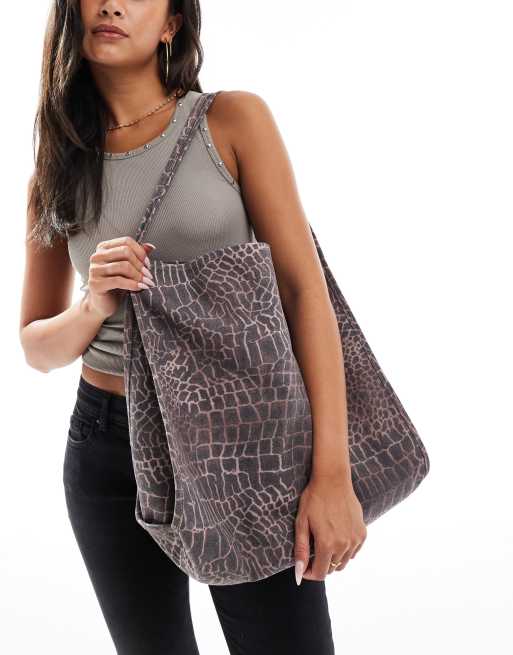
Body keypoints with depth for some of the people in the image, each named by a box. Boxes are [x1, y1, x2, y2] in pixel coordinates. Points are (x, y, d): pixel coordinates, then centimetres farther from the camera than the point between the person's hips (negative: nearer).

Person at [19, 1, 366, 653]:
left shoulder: (233, 121, -4)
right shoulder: (56, 171, 7)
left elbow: (304, 287, -9)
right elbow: (36, 347, 10)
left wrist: (332, 473, -16)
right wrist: (95, 306, -13)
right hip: (108, 449, 3)